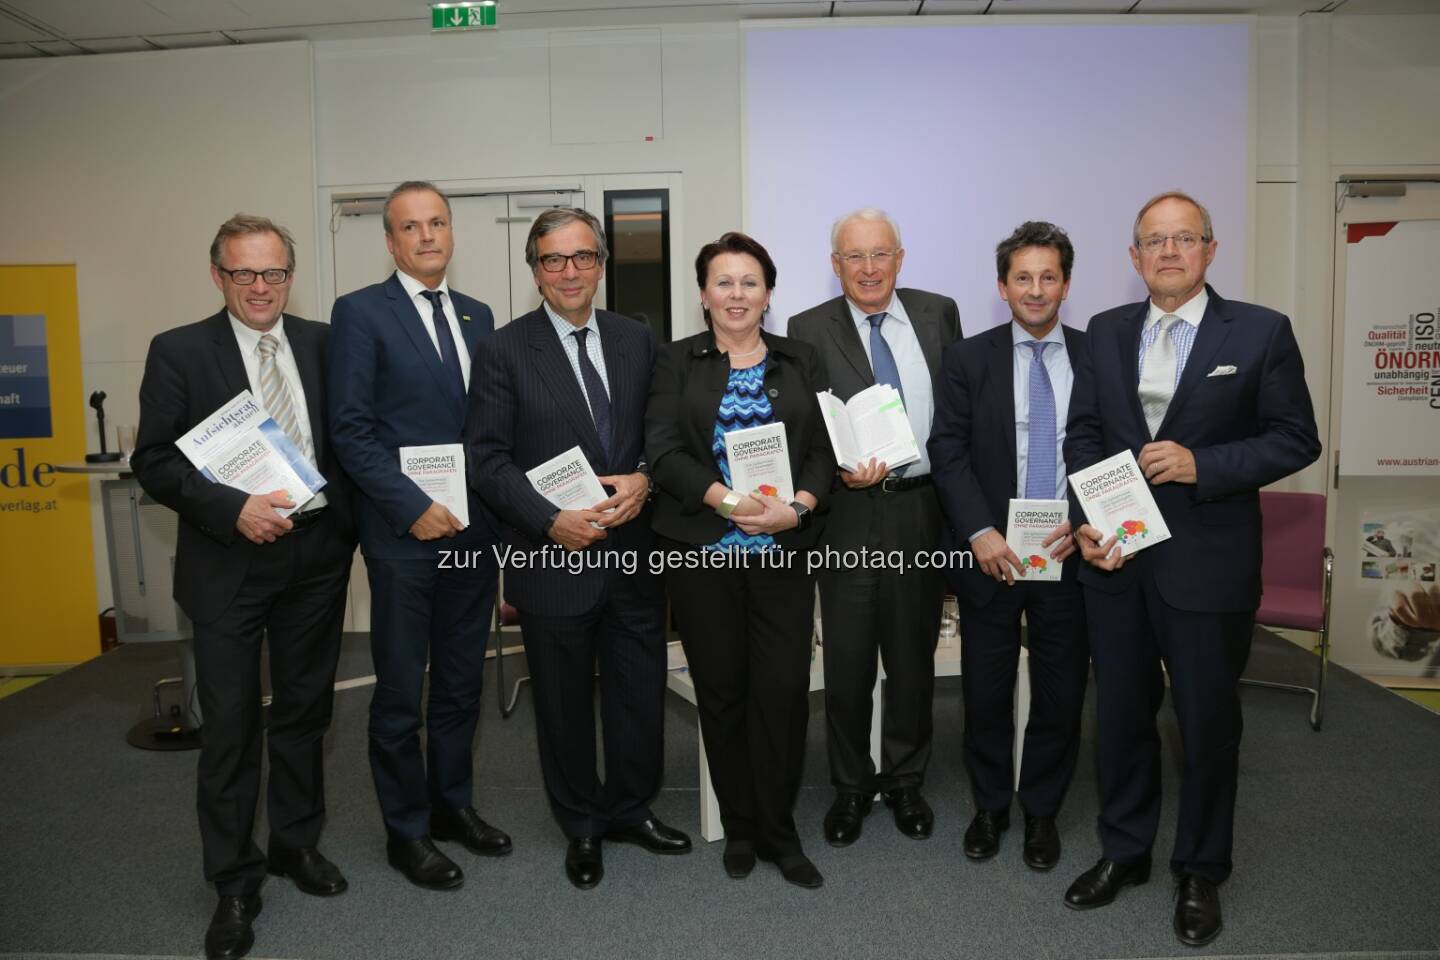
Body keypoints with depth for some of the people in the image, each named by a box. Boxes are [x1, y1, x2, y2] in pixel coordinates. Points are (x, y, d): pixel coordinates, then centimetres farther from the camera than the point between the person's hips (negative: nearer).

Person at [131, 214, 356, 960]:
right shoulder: (179, 351, -3)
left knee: (304, 711, 15)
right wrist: (233, 509, -20)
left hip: (316, 555, 3)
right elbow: (153, 461, -6)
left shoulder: (322, 343, 5)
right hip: (228, 562, -3)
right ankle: (234, 882, 21)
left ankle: (298, 843, 34)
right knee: (230, 725, 5)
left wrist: (346, 520, -4)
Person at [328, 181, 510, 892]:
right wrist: (414, 507, -16)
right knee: (401, 693, 7)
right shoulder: (360, 313, -4)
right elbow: (351, 429, -10)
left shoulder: (477, 316, 12)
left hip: (474, 531, 5)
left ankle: (452, 804, 34)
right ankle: (407, 830, 24)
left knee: (461, 683, 16)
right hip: (405, 534, -5)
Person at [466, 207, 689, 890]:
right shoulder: (504, 351, -4)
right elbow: (488, 459, -7)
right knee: (564, 704, 12)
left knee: (641, 693, 13)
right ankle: (582, 827, 33)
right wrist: (552, 521, -17)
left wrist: (643, 480, -11)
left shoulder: (637, 340, 7)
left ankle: (630, 809, 36)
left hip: (634, 555, 3)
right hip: (555, 557, -3)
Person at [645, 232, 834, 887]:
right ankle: (739, 828, 25)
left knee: (784, 688, -2)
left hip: (784, 549, 1)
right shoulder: (676, 362, 7)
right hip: (702, 550, -1)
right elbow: (664, 452, -4)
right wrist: (727, 499, -17)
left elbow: (823, 448, 5)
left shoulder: (800, 362, 11)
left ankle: (778, 831, 17)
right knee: (721, 691, 7)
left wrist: (796, 507, -13)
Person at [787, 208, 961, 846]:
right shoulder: (809, 330, -1)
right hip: (851, 514, -2)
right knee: (847, 662, 8)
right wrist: (839, 471, -19)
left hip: (925, 508, 2)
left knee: (913, 657, 14)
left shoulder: (938, 314, 5)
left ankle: (905, 782, 34)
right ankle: (850, 788, 29)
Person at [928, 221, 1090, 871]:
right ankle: (989, 808, 30)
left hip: (1069, 554, 1)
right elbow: (948, 452, -4)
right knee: (986, 693, 10)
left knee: (1061, 693, 10)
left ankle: (1041, 812, 30)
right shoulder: (969, 359, 2)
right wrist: (979, 533, -14)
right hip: (991, 554, -1)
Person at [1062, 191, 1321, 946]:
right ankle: (1123, 851, 34)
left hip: (1207, 565, -3)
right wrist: (1087, 522, -8)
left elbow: (1295, 439, -5)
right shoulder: (1106, 331, 7)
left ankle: (1200, 872, 31)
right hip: (1115, 559, 3)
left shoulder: (1261, 332, -4)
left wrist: (1202, 464, -19)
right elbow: (1083, 432, 6)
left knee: (1208, 721, 10)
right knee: (1120, 713, 15)